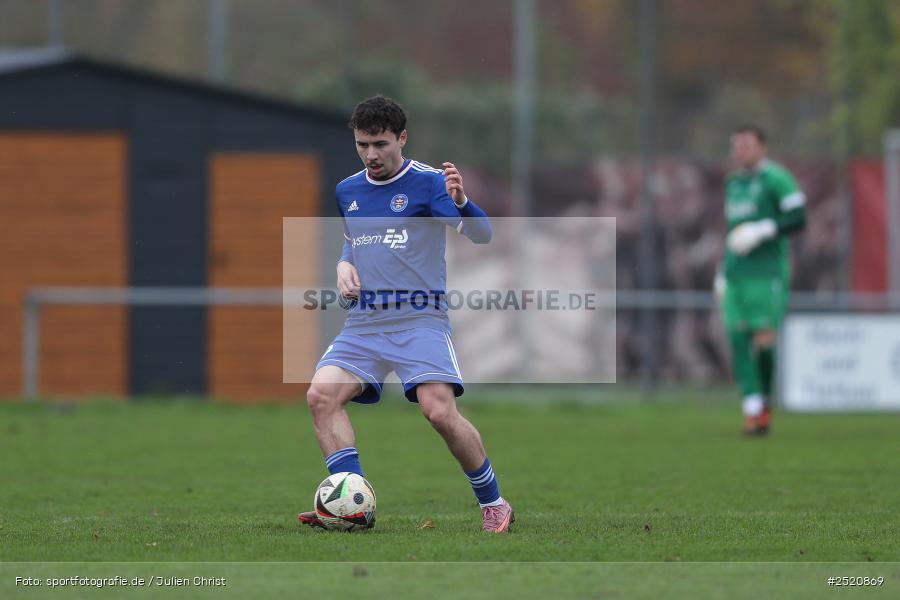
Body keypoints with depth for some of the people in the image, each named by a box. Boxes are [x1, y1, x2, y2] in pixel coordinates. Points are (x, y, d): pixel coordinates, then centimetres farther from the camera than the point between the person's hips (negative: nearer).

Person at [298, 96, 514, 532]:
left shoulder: (428, 182, -5)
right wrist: (344, 264, 8)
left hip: (420, 320, -5)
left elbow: (481, 235, -16)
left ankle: (493, 504, -2)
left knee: (440, 411, -22)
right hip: (363, 324, 5)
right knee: (321, 394, -18)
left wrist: (461, 203, -37)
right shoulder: (347, 191, 13)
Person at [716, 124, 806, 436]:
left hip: (767, 272, -7)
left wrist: (762, 231, -19)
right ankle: (753, 411, 0)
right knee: (739, 342, -3)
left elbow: (798, 218, -11)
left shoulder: (775, 178, -5)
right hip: (735, 277, 7)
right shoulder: (734, 183, 19)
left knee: (765, 342, -10)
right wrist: (723, 271, 24)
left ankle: (765, 400, 11)